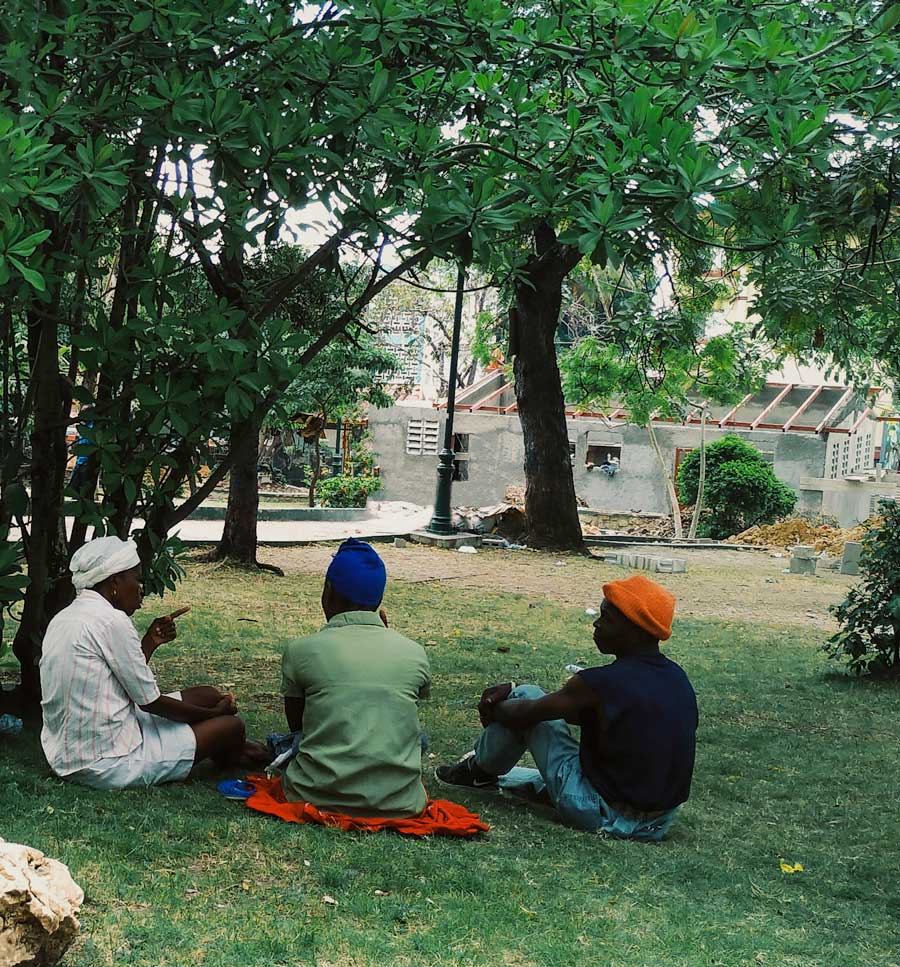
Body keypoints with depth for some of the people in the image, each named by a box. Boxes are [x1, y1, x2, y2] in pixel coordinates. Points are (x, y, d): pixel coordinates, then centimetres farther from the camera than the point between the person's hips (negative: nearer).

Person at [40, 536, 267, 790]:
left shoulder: (62, 619, 9)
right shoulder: (112, 620, -19)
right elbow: (150, 702, -12)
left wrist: (150, 643, 8)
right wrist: (216, 712, 1)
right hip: (109, 764, -10)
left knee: (207, 695, 17)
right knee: (231, 726, 1)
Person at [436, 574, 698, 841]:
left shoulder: (599, 684, -23)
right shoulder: (678, 678, 0)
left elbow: (525, 714, -9)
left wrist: (492, 710, 14)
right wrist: (510, 691, 13)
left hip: (598, 816, -7)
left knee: (526, 697, 4)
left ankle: (480, 769, 27)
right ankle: (492, 778, 51)